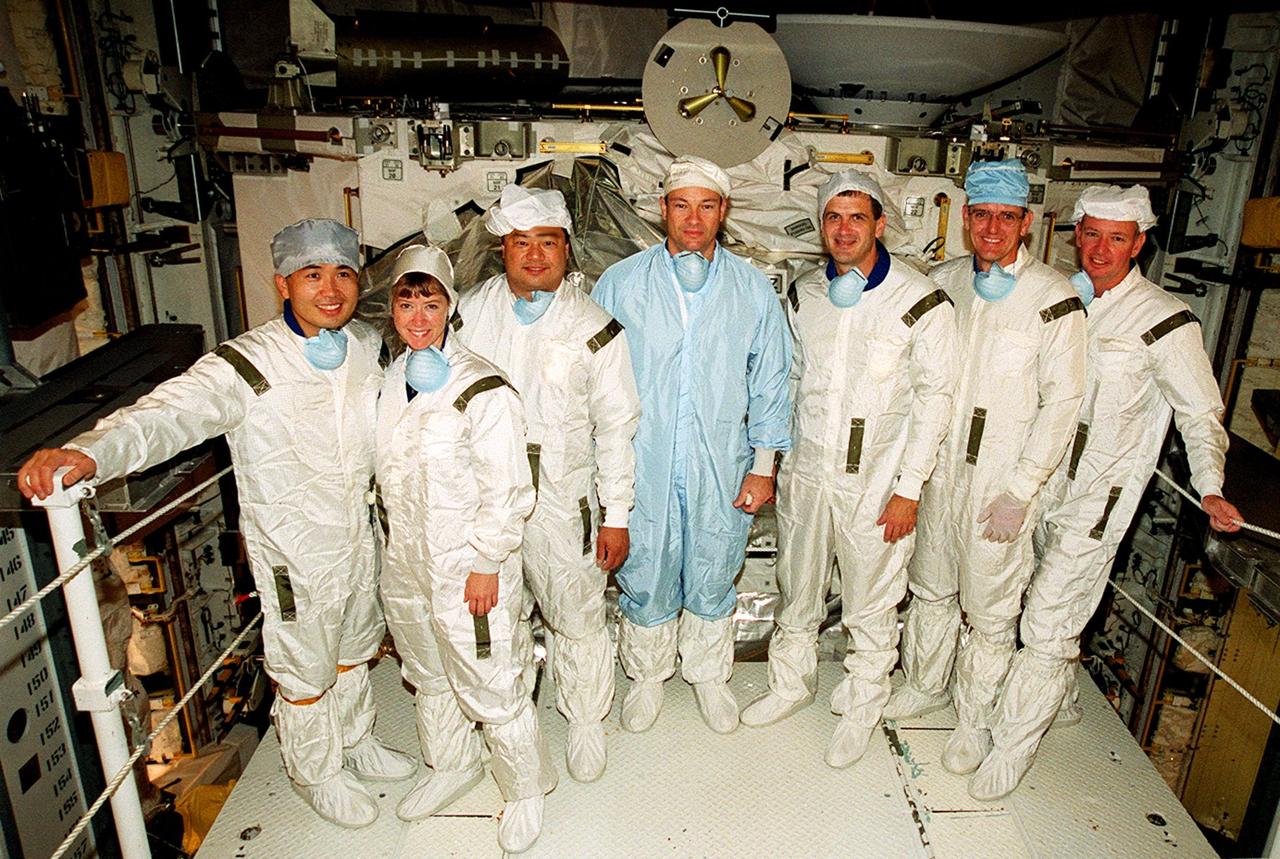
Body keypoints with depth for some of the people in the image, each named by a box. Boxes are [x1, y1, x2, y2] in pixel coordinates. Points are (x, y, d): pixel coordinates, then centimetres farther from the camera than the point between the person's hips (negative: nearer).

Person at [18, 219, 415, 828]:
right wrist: (89, 452, -52)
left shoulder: (369, 345, -4)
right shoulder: (247, 365, -21)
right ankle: (317, 773, 43)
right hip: (294, 553, -5)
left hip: (363, 537, 5)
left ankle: (356, 743, 54)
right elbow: (171, 412, -36)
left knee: (353, 652, 27)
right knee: (303, 672, 15)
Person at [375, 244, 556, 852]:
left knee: (490, 688, 5)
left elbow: (507, 489, -17)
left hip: (468, 568, -7)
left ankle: (525, 789, 31)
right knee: (428, 677, 24)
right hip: (405, 564, 8)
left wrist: (486, 564, -16)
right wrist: (392, 544, 16)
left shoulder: (481, 389, -19)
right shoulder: (391, 379, 4)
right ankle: (451, 767, 49)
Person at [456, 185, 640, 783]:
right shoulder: (470, 313, 2)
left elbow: (616, 427, -4)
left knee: (578, 619, 8)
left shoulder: (595, 329, -5)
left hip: (562, 500, -2)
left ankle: (585, 722, 34)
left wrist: (616, 516, -5)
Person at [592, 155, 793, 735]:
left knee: (712, 582, 16)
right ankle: (647, 675, 40)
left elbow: (770, 381, 6)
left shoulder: (752, 289, 1)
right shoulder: (620, 283, -2)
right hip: (641, 469, 0)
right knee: (645, 580, 13)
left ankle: (709, 675, 42)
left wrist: (763, 465, 3)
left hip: (722, 471, 1)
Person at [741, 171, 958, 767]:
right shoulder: (803, 295, 3)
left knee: (871, 606, 11)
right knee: (797, 591, 19)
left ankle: (862, 707, 34)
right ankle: (792, 683, 42)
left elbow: (933, 398, -8)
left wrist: (909, 488, -10)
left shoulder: (921, 303, -11)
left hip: (876, 483, -4)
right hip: (804, 473, 4)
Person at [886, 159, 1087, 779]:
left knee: (990, 610, 8)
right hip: (937, 468, 5)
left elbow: (1062, 402, -12)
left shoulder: (1054, 299, -11)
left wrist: (1019, 492, -14)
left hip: (1001, 483, -4)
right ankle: (923, 685, 42)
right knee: (930, 587, 20)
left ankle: (974, 719, 29)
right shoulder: (943, 282, 3)